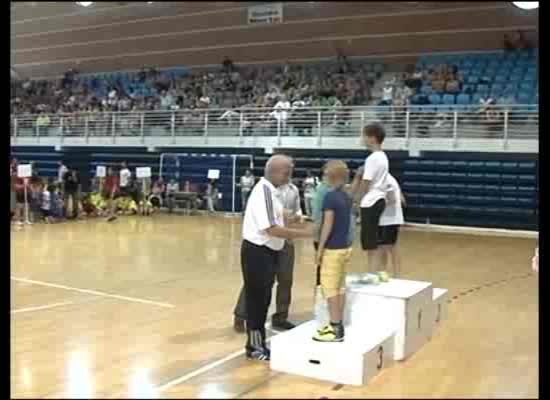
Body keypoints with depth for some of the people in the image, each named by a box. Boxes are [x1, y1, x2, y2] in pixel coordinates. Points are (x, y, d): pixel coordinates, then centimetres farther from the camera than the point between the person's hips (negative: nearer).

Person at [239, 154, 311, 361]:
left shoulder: (269, 190, 10)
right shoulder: (263, 192, -21)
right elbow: (271, 229, -26)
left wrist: (297, 228, 6)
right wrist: (305, 233, -22)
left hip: (267, 252, 10)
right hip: (257, 252, -10)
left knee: (263, 299, 17)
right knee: (257, 299, 1)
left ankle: (259, 341, 29)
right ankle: (255, 346, 14)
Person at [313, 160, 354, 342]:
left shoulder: (330, 196, -16)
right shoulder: (347, 197, 8)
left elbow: (328, 225, -18)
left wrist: (320, 249, -12)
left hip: (333, 248, -8)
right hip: (345, 246, 8)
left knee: (330, 288, -2)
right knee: (340, 287, 13)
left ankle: (336, 329, 1)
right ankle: (338, 325, 21)